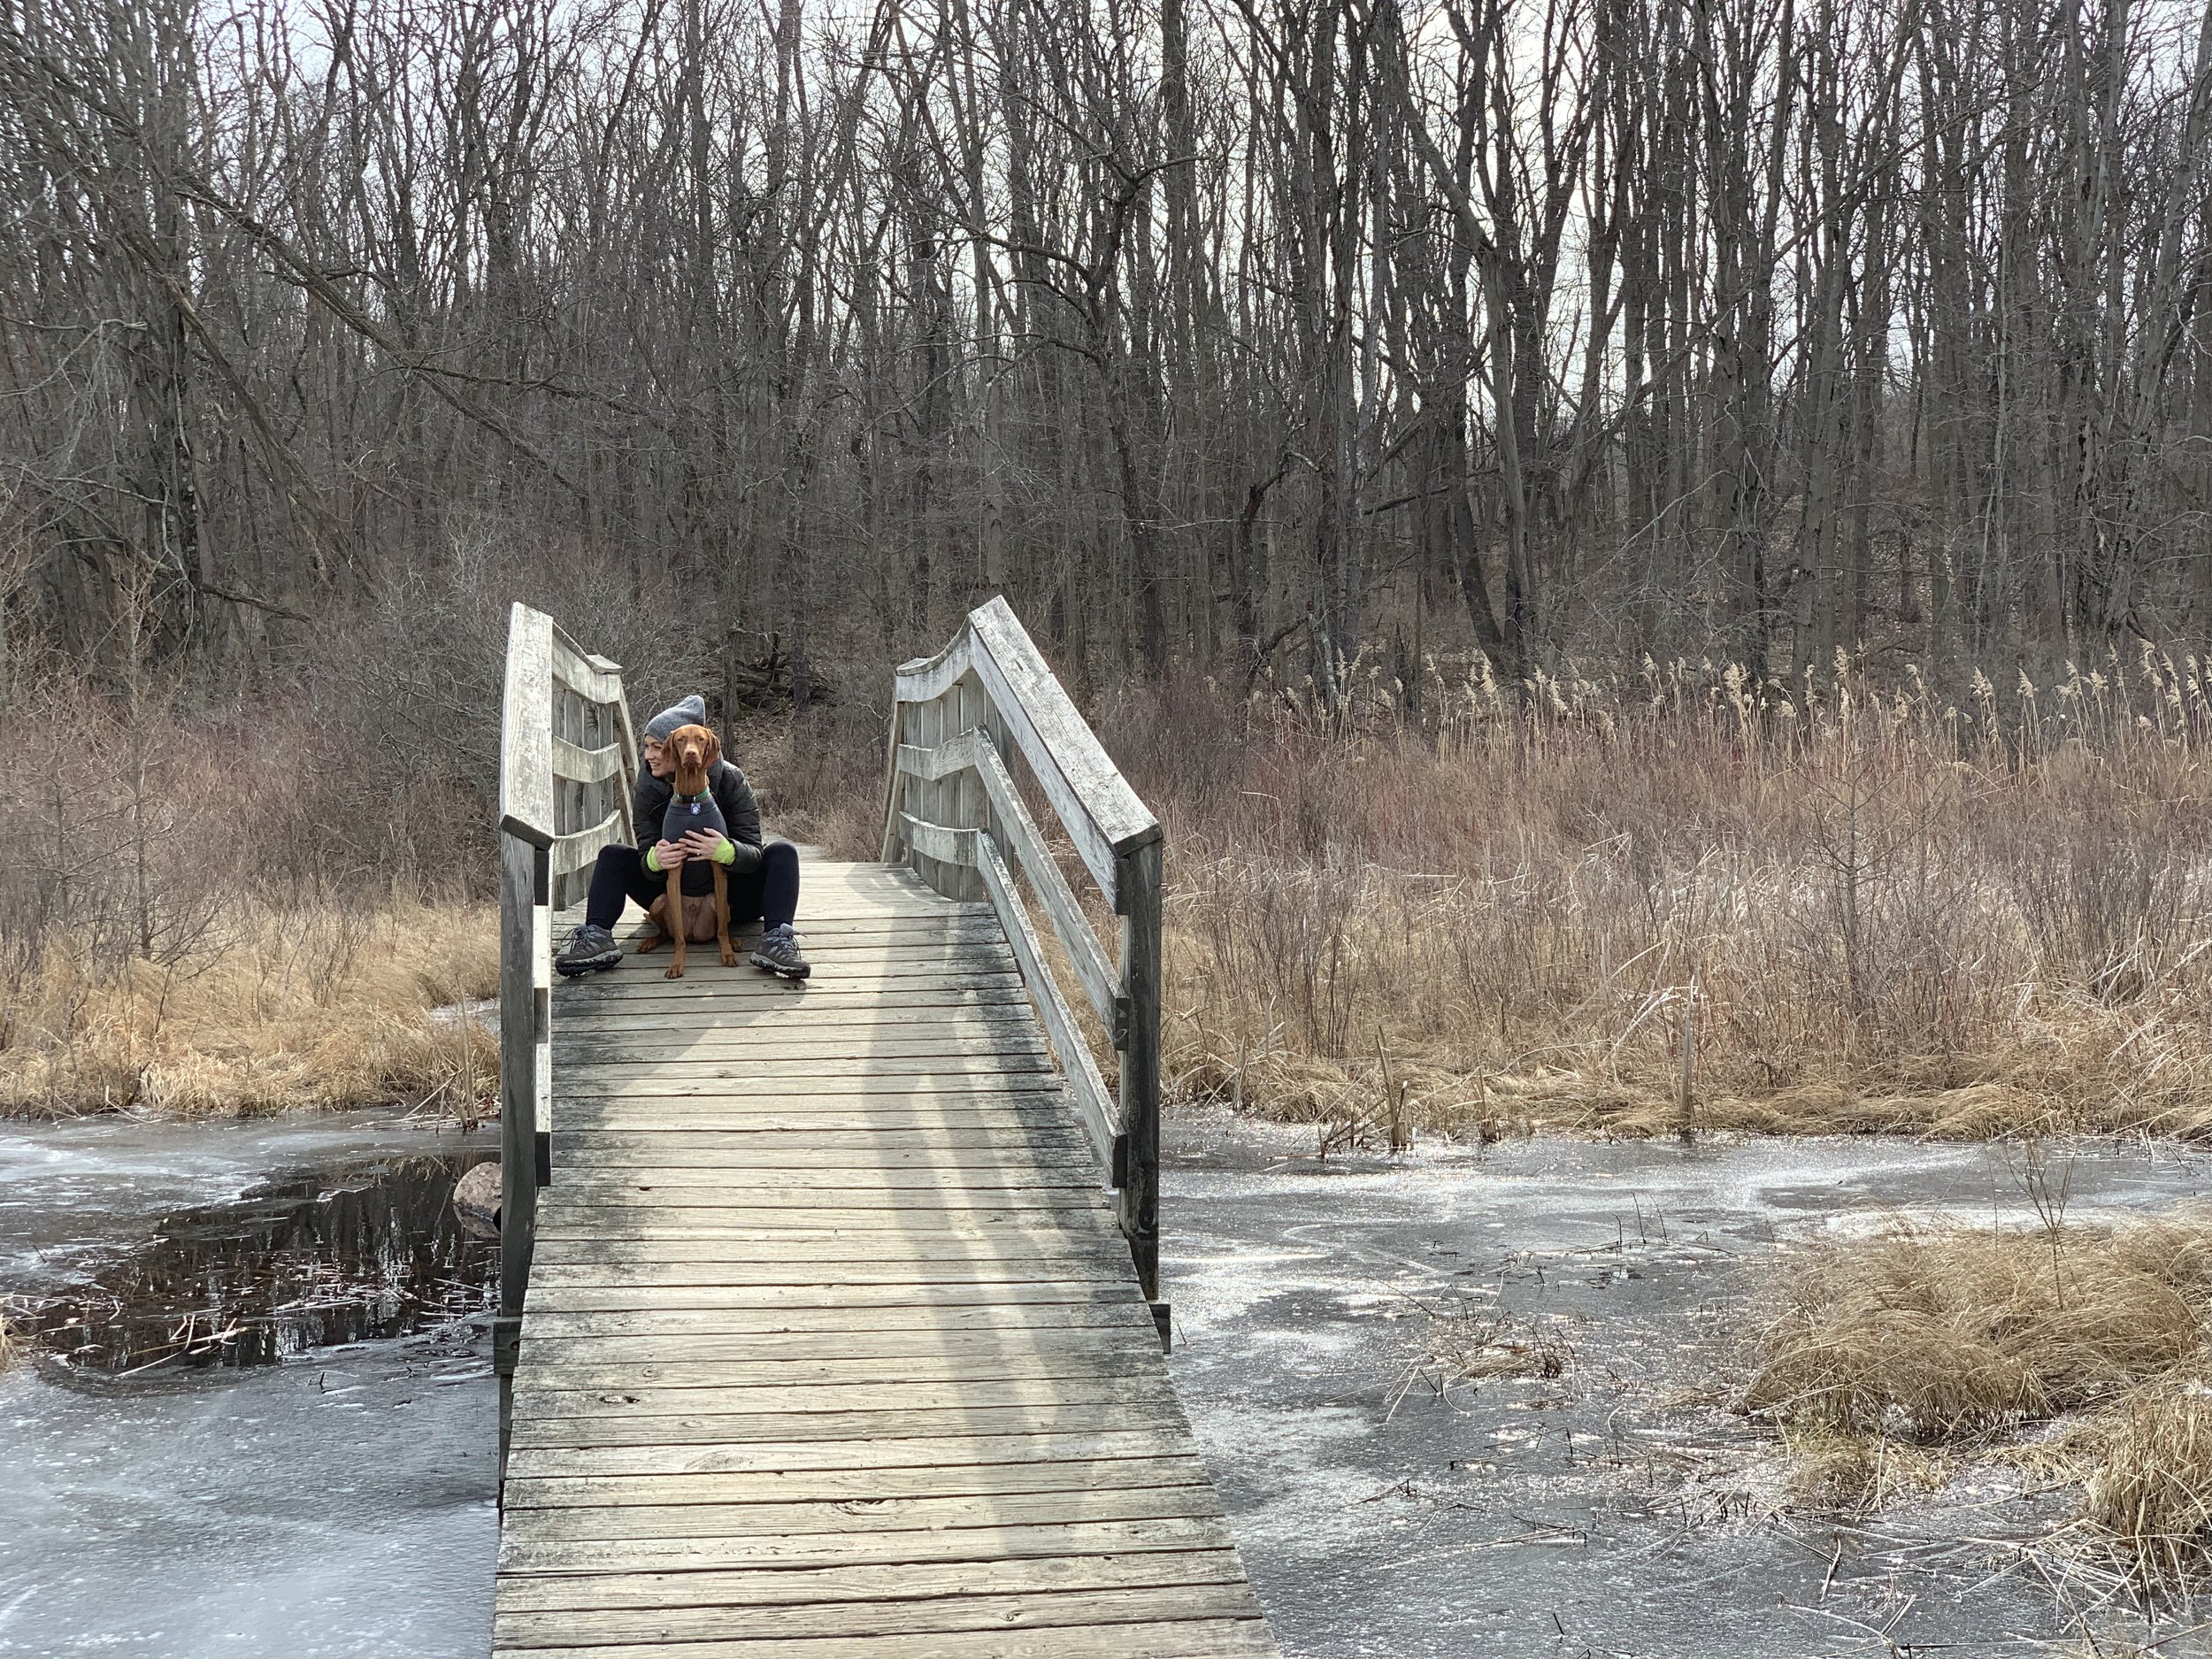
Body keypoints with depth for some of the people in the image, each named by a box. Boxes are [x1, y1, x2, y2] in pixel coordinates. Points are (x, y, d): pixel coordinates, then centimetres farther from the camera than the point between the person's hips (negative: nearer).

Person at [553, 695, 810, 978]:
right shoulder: (648, 788, -9)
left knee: (782, 852, -24)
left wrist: (726, 851, -44)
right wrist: (654, 860, -39)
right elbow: (646, 857, -13)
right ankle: (598, 936, -35)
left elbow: (754, 854, -20)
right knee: (612, 854, -12)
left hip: (729, 897, -2)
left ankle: (776, 940, -45)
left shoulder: (730, 781, -16)